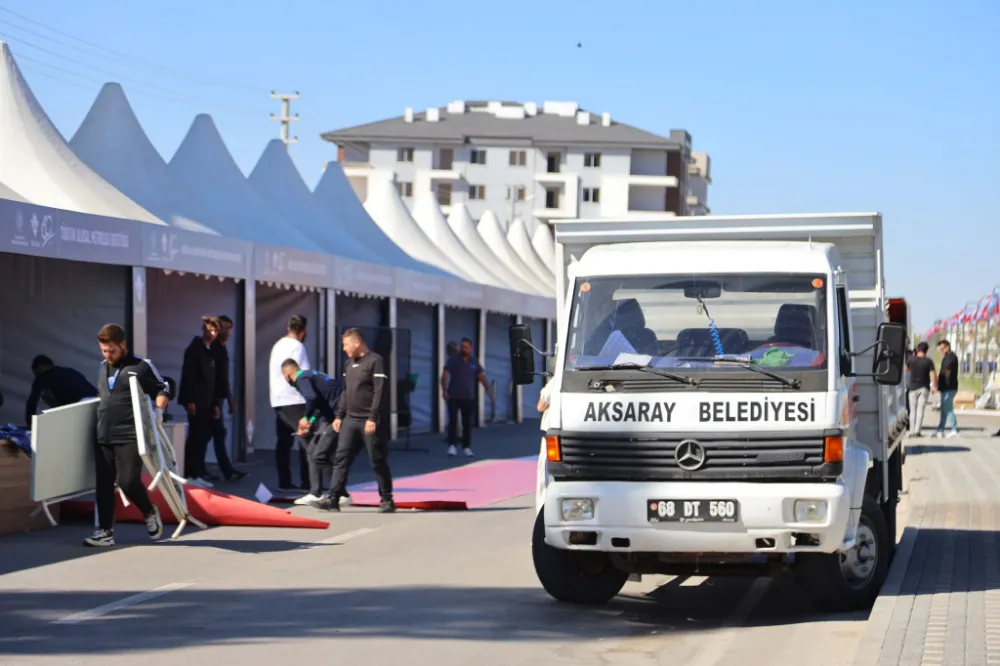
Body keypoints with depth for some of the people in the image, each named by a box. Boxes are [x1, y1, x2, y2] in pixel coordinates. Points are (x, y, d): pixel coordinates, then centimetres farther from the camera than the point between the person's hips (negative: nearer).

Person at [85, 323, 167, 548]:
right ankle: (105, 532, 8)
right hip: (103, 437, 6)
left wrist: (158, 411, -11)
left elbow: (163, 389, 3)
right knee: (103, 484, 4)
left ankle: (149, 512, 15)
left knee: (128, 481, -13)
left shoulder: (141, 367, -3)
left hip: (129, 436, -6)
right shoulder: (103, 367, 16)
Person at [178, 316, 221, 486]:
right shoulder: (194, 348, -6)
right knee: (197, 437, -9)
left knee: (202, 438, 5)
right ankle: (192, 474, -8)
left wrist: (215, 403, 15)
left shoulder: (211, 351, 17)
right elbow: (188, 375, -14)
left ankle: (197, 473, 8)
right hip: (196, 401, -8)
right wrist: (189, 401, -20)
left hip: (207, 402, 8)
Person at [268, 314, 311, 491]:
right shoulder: (297, 346, -11)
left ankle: (284, 481, 7)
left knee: (284, 442, 9)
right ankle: (307, 482, -7)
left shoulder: (277, 345, 13)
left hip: (278, 400, 8)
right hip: (296, 400, -8)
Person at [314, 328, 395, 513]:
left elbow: (379, 392, -15)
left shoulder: (375, 361, -9)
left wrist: (373, 418, -19)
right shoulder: (349, 363, 15)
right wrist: (339, 415, 13)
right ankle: (333, 499, -2)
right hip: (350, 420, 7)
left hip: (369, 422, -7)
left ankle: (387, 500, 10)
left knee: (378, 462, 0)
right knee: (341, 459, 0)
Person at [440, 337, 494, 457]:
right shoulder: (453, 360, -4)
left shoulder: (474, 362, 6)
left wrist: (490, 392, 1)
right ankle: (452, 446, -3)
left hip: (469, 398, 3)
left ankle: (467, 447, 13)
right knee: (453, 421, -6)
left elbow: (482, 377, 8)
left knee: (467, 423, 5)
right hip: (454, 397, -3)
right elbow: (444, 375, -9)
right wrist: (444, 390, -22)